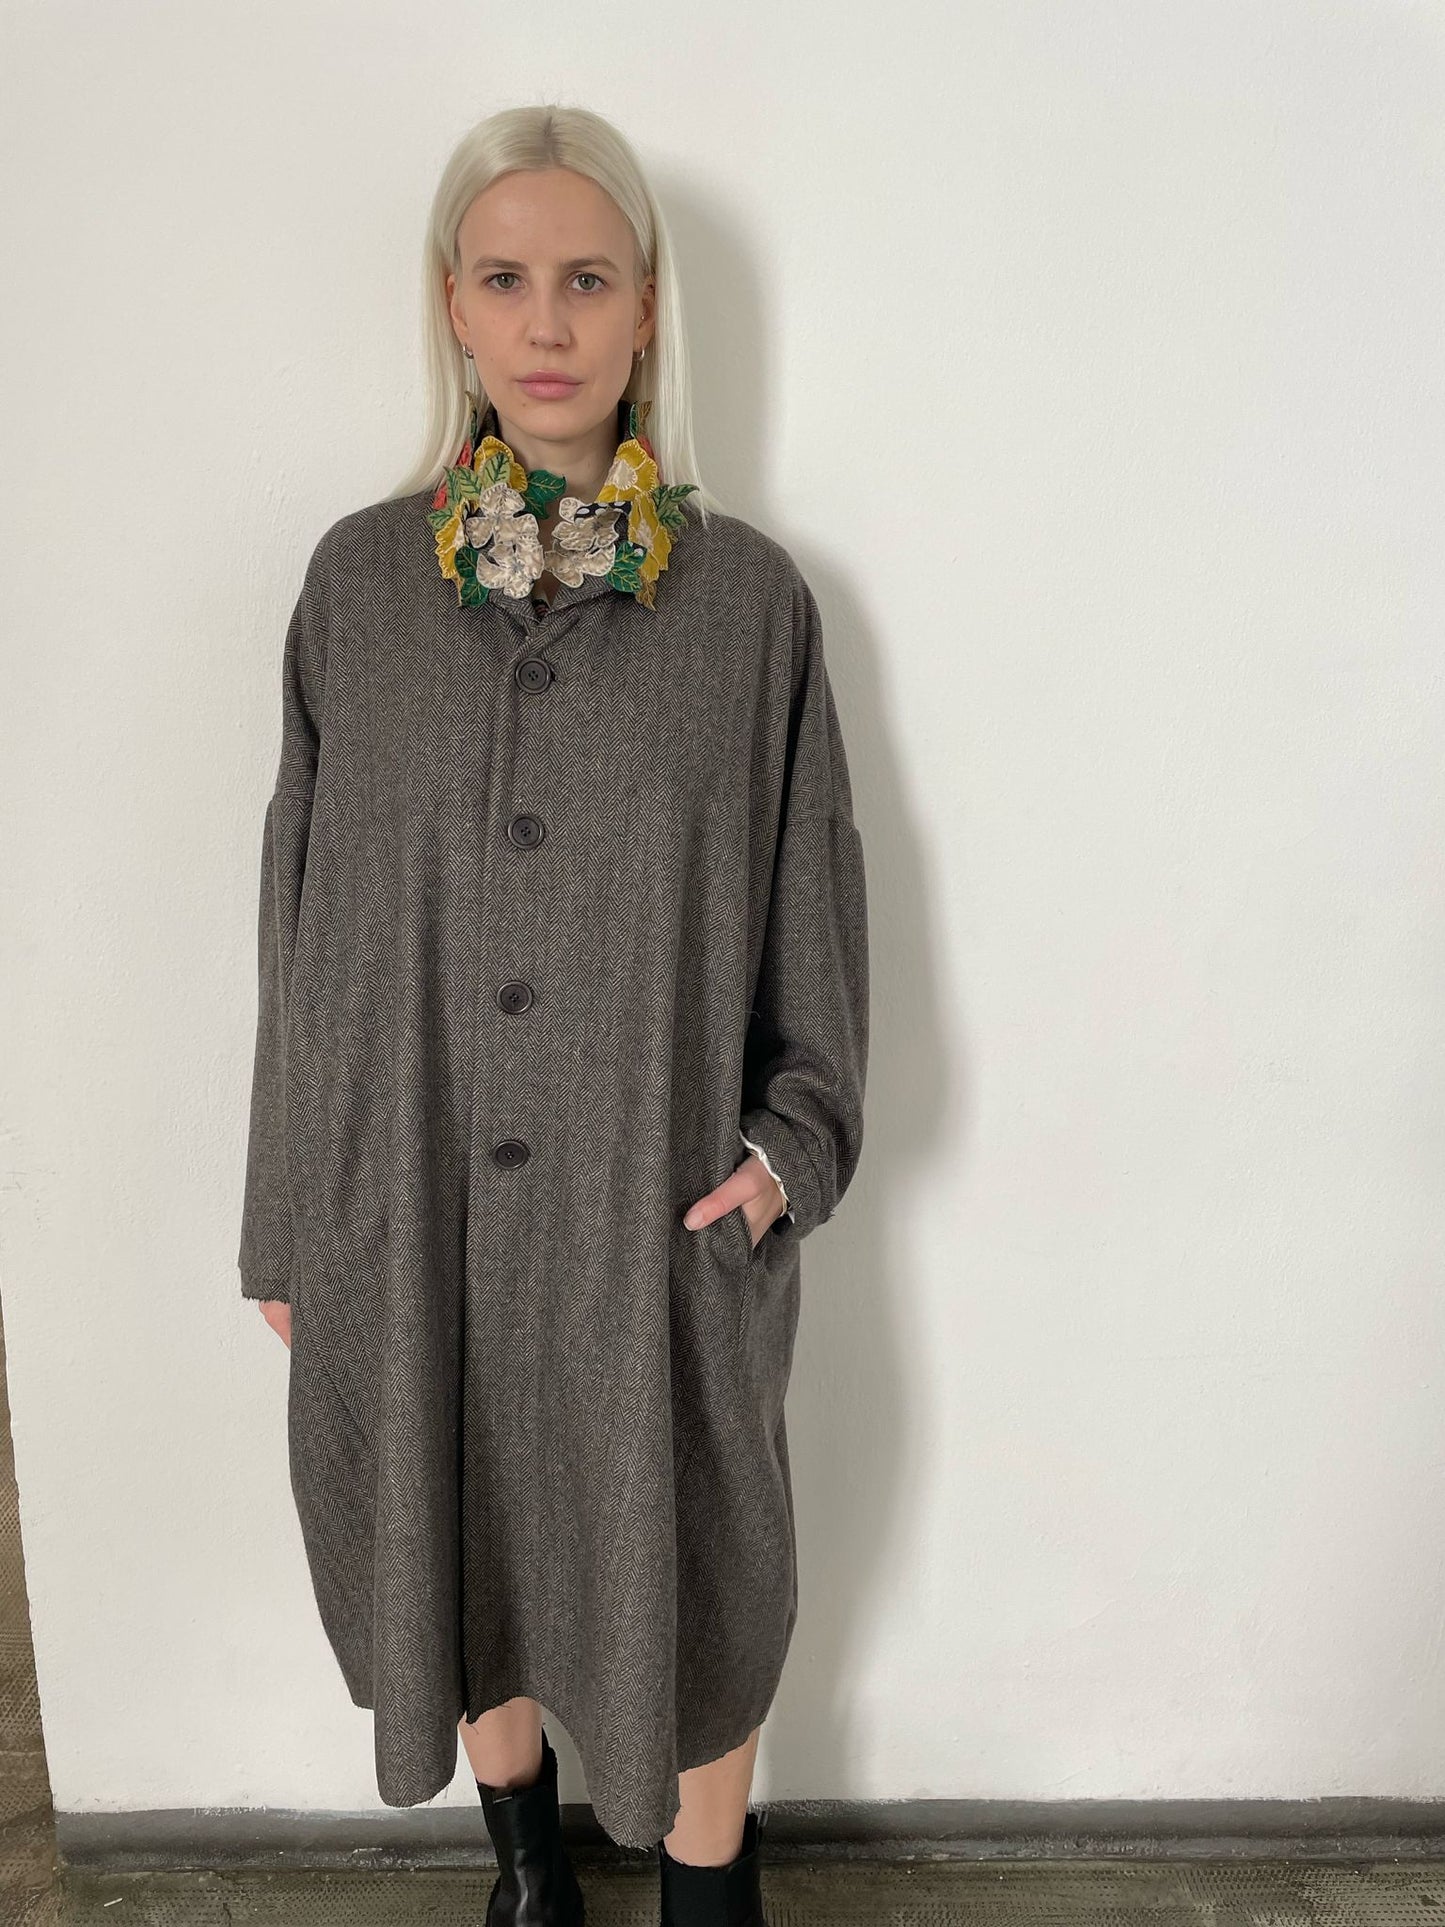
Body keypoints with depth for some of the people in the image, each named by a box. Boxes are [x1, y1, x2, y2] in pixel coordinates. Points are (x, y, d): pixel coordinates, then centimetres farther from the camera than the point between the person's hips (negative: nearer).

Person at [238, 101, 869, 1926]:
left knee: (682, 1575, 14)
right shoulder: (358, 580, 0)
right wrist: (286, 1222, 6)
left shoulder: (749, 594, -5)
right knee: (457, 1555, 21)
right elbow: (300, 927, 3)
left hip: (661, 1210, -2)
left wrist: (795, 1139, -9)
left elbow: (811, 910, 1)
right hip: (409, 1203, 2)